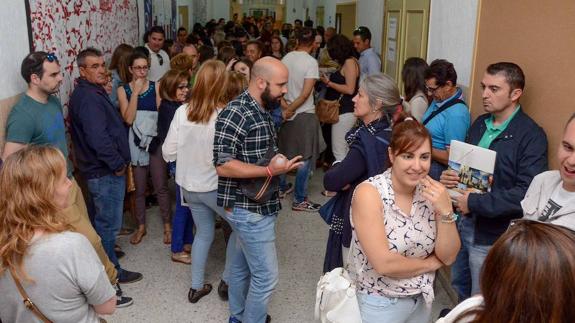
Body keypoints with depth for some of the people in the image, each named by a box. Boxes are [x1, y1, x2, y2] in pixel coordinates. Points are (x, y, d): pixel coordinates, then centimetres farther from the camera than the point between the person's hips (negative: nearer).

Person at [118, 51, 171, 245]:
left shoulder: (156, 87, -1)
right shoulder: (123, 90, 0)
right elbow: (128, 118, -13)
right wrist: (135, 91, -14)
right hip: (136, 142, 1)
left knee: (161, 186, 4)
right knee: (139, 188, 11)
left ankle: (167, 225, 19)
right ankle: (141, 226, 27)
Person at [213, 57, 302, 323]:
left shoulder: (261, 111, 9)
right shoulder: (235, 113, -21)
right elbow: (222, 165, -25)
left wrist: (280, 162, 5)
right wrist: (270, 171, -27)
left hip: (252, 206, 9)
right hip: (248, 208, -9)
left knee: (241, 266, 23)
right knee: (266, 275, 0)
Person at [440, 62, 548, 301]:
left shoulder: (531, 136, -17)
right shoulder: (480, 123, 6)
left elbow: (527, 194, -25)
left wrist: (474, 202, -22)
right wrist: (449, 177, -5)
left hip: (491, 234, -7)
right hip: (462, 221, 7)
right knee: (458, 287, 25)